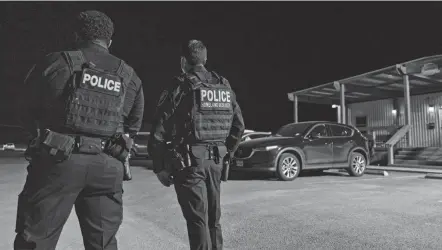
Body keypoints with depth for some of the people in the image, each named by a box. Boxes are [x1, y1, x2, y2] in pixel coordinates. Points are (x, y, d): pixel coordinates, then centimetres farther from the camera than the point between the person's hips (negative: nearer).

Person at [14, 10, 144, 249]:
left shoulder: (56, 63, 2)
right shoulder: (130, 77, 11)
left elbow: (28, 113, 9)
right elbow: (133, 125, 12)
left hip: (58, 160, -3)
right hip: (108, 167, 3)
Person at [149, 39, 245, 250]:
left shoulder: (181, 86, -6)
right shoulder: (224, 86, 11)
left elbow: (159, 130, -10)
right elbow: (239, 125, 14)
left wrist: (159, 166, -2)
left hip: (189, 161, -6)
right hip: (215, 161, 6)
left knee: (197, 220, -1)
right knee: (213, 218, 17)